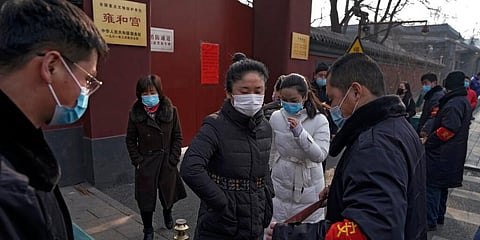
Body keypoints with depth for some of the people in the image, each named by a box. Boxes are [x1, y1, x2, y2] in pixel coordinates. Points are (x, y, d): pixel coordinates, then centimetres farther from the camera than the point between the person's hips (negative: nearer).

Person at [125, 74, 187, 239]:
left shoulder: (171, 111, -7)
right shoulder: (135, 113, -6)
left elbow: (177, 137, -2)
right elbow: (130, 140, 1)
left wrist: (173, 159, -8)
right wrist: (137, 161, -5)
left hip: (167, 162, 0)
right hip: (145, 163, 0)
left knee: (168, 192, 17)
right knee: (145, 198, 9)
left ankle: (167, 213, 51)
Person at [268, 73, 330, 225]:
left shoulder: (319, 120, -12)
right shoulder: (276, 117, -3)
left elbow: (320, 155, -18)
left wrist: (300, 133, -29)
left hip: (308, 188, -2)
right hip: (280, 185, 3)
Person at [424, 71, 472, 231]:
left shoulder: (454, 104, -19)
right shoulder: (464, 102, 15)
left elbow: (447, 130, -27)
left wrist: (427, 142, -14)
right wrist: (430, 137, 7)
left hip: (441, 156, -10)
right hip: (452, 156, 10)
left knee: (432, 186, -2)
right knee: (442, 186, 20)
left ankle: (430, 221, 7)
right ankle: (439, 216, 33)